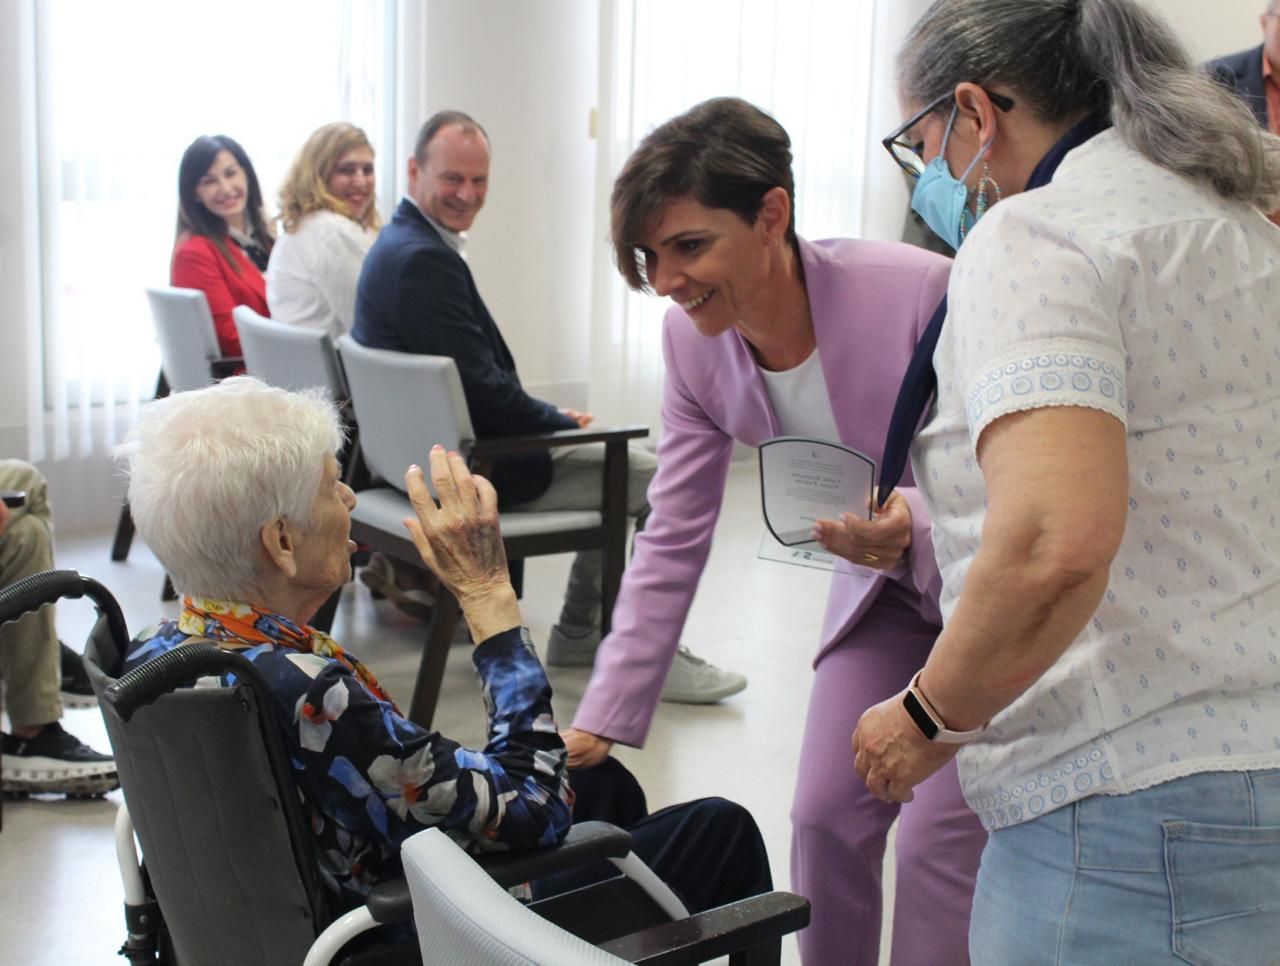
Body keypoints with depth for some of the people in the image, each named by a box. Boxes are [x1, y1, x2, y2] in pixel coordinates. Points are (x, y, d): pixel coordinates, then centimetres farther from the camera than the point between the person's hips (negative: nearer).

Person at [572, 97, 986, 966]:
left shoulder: (921, 293, -34)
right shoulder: (694, 340, -15)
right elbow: (673, 542, -9)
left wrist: (916, 532, -45)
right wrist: (598, 724, -13)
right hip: (880, 578, 5)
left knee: (940, 841, -7)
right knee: (826, 816, 5)